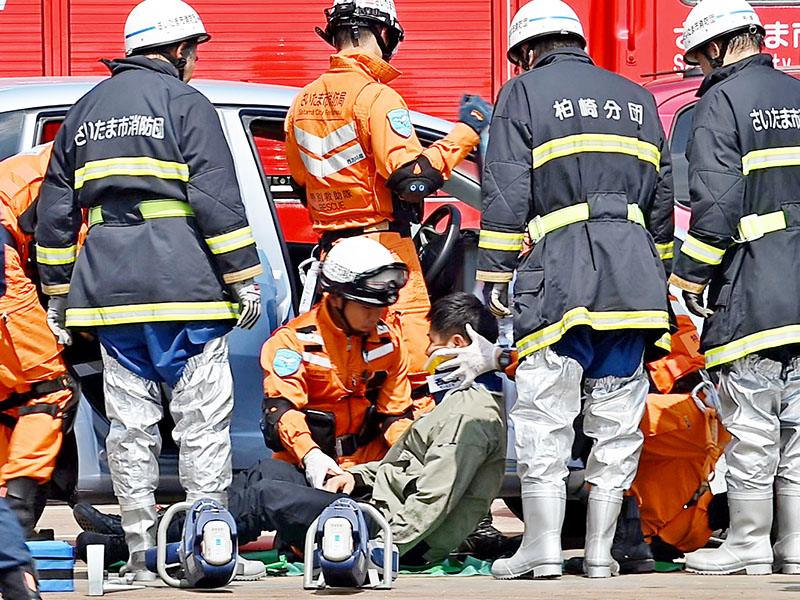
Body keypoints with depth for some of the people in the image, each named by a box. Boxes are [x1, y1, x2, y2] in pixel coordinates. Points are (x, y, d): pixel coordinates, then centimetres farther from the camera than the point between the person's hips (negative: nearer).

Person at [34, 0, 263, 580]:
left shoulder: (86, 110, 18)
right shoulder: (185, 104, -2)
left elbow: (55, 211, 19)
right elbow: (217, 200, -10)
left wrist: (58, 292, 23)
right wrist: (243, 277, -7)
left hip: (109, 291, 6)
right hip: (183, 285, -5)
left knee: (130, 422, 7)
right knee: (202, 417, -3)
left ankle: (141, 548, 7)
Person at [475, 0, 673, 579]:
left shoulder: (525, 93, 5)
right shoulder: (636, 99, 21)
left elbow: (507, 194, -3)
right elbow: (662, 197, 22)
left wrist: (495, 272, 0)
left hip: (560, 275, -5)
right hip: (633, 277, 5)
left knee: (545, 415, -2)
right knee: (616, 417, 6)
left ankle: (544, 545, -5)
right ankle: (600, 551, 7)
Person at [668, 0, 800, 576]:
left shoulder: (723, 102, -7)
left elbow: (716, 205, -15)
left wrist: (690, 278, -7)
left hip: (752, 294, -6)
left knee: (751, 427, -1)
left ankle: (749, 543, 4)